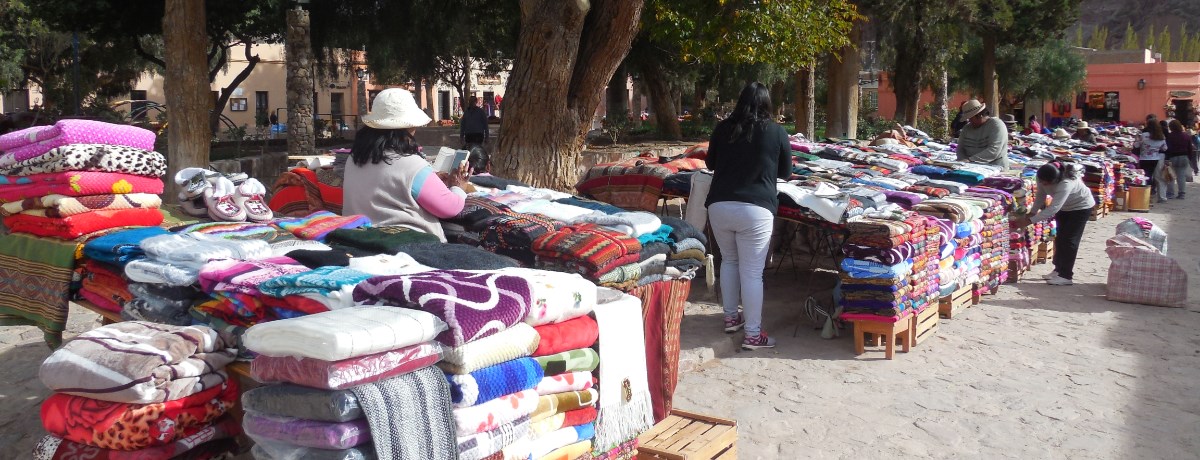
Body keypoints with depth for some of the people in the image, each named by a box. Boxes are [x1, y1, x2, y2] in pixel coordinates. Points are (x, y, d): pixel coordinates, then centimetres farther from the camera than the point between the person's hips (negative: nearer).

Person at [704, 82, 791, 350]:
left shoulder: (723, 128, 7)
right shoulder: (776, 132, 1)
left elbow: (710, 164, 21)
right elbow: (786, 173, 13)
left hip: (719, 205, 3)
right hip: (755, 209, -3)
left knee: (729, 261, 22)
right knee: (752, 272, 2)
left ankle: (731, 317, 32)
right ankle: (753, 335, 6)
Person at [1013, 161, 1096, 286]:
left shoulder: (1066, 183, -44)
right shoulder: (1043, 177, -23)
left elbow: (1053, 209, -46)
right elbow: (1040, 195, -7)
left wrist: (1029, 220, -47)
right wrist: (1032, 212, -17)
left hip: (1081, 207, -7)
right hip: (1065, 207, 8)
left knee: (1069, 240, -9)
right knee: (1060, 238, 11)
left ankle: (1066, 276, -4)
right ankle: (1059, 270, 23)